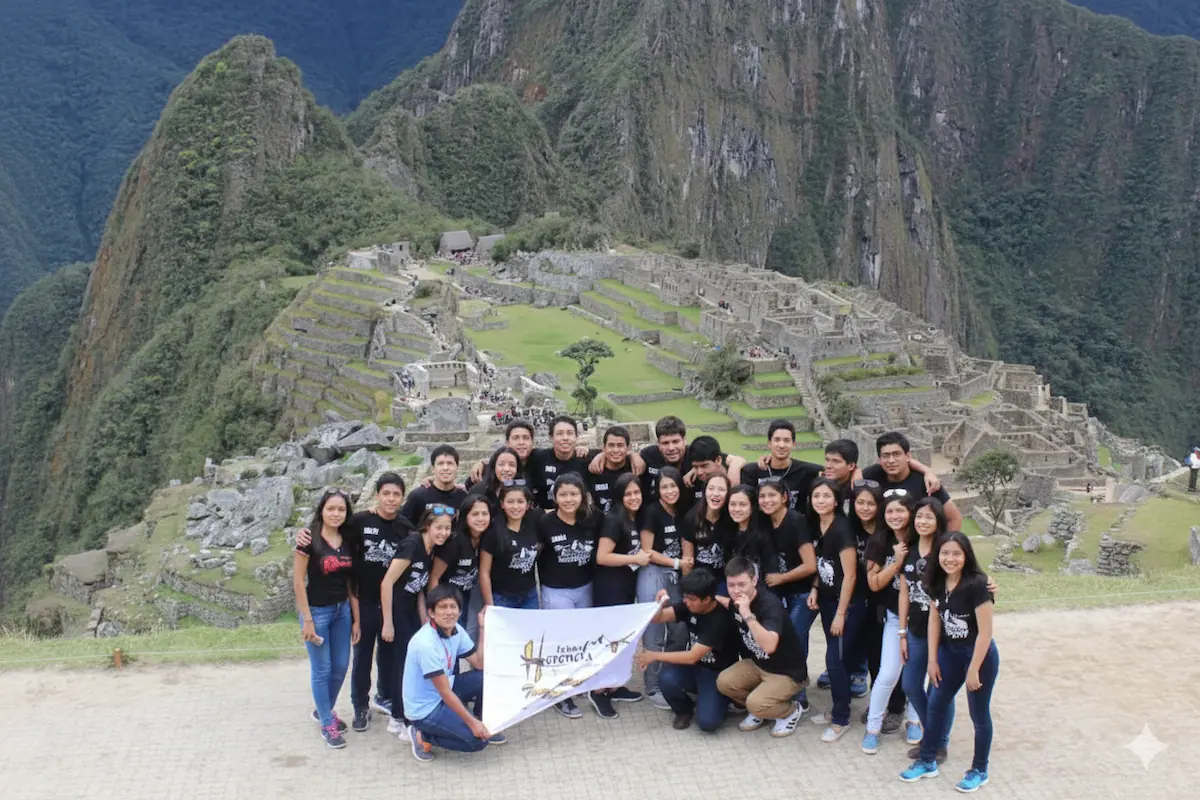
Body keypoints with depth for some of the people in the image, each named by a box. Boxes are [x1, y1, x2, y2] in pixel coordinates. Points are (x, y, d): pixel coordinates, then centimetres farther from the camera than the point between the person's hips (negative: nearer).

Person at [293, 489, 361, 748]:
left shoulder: (348, 542, 3)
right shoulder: (309, 541, -13)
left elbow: (351, 582, 6)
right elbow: (298, 582, -13)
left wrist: (356, 618, 5)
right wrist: (307, 619, -15)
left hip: (342, 610, 6)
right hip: (317, 611, -5)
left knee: (340, 667, 12)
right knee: (321, 669, 3)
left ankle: (324, 710, 34)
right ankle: (327, 724, 15)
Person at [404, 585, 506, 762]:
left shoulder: (455, 630, -4)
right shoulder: (426, 643, -29)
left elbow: (480, 664, 1)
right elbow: (444, 691, -26)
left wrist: (482, 628, -5)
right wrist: (472, 722, -23)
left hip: (443, 693, 8)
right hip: (425, 709, -8)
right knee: (478, 739, -18)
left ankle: (484, 723, 15)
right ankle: (424, 735, -1)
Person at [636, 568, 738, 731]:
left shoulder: (720, 619, -27)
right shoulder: (690, 606, -6)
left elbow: (692, 657, -28)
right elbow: (658, 618, -6)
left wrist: (655, 656, -24)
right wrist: (660, 604, -29)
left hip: (718, 674, -5)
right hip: (694, 668, 5)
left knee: (707, 722, -26)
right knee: (666, 679, -28)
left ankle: (715, 701, 10)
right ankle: (684, 710, 4)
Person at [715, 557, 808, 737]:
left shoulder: (770, 604, -30)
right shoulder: (738, 600, -7)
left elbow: (769, 646, -45)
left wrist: (747, 614, -46)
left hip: (787, 673, -7)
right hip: (757, 664, 7)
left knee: (755, 703, -28)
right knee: (723, 682, -15)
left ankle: (792, 711, 3)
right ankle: (759, 710, 11)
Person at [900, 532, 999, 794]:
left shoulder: (976, 585, -26)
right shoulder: (937, 583, -6)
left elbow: (985, 631, -23)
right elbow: (934, 620, 3)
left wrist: (973, 670, -18)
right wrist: (933, 660, 3)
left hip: (980, 656, -6)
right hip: (950, 654, 7)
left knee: (979, 714, 9)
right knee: (936, 706, 14)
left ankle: (980, 771, 27)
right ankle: (928, 762, 30)